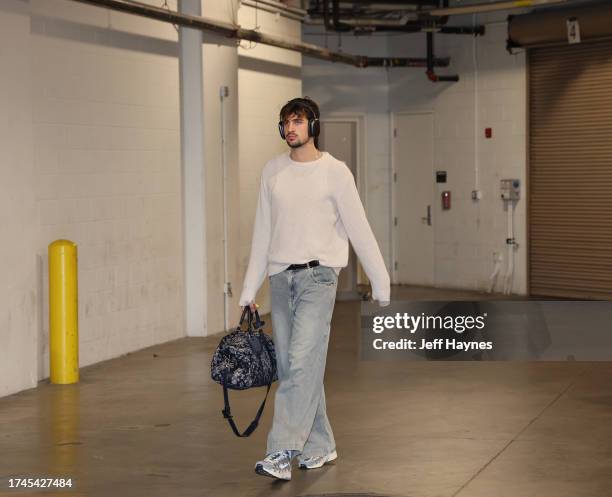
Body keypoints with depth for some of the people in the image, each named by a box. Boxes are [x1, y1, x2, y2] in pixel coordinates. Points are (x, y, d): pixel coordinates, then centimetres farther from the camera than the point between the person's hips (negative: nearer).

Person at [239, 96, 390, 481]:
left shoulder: (334, 172, -3)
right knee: (292, 369, 8)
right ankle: (320, 445, 21)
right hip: (281, 279, 5)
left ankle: (282, 452, -14)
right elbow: (262, 235, 13)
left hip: (317, 277, -5)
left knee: (302, 364, -14)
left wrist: (381, 284, -5)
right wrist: (249, 291, 11)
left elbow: (359, 230, -4)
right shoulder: (273, 172, 10)